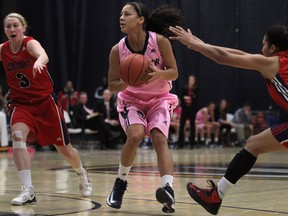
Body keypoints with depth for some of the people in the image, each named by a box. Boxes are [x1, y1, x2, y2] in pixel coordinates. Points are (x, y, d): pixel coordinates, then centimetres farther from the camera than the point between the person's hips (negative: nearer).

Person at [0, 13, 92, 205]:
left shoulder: (30, 43, -18)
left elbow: (43, 56, -43)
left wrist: (38, 62, -64)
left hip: (45, 101, -2)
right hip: (20, 103, 3)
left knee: (64, 149, 9)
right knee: (17, 136, -28)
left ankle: (82, 175, 41)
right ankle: (28, 190, -27)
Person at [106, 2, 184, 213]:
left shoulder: (160, 41, -19)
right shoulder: (118, 50, -14)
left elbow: (174, 73, -11)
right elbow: (112, 85, -7)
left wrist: (158, 73, -32)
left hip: (159, 99, 0)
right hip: (132, 99, 1)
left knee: (159, 138, -21)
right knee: (135, 135, -24)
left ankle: (168, 189, -34)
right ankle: (120, 183, -4)